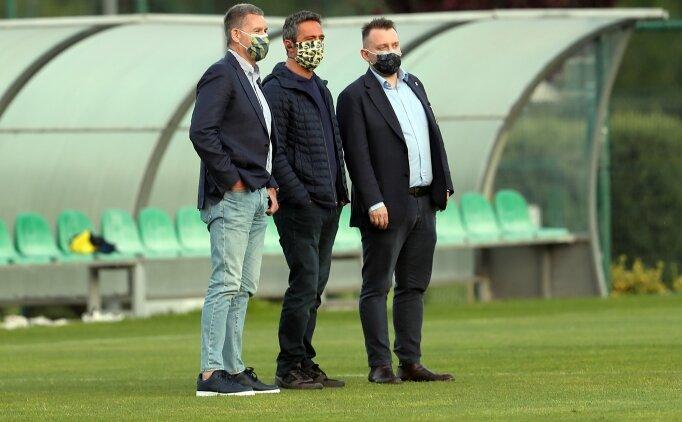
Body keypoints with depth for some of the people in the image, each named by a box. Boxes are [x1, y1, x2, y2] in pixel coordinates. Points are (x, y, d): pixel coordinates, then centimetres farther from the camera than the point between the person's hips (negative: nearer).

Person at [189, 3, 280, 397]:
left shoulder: (255, 80, 20)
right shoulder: (221, 75, -9)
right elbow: (202, 132, -20)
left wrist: (270, 184, 13)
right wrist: (232, 180, -16)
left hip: (257, 199, 9)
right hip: (231, 197, -9)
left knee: (244, 289, 9)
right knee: (226, 284, -12)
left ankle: (233, 368, 11)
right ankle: (211, 373, -14)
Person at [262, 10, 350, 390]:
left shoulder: (321, 89, 19)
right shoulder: (278, 91, -9)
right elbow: (273, 152, -14)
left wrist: (341, 191, 16)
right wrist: (300, 196, -18)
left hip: (329, 206, 9)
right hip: (300, 206, -9)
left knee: (315, 287, 9)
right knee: (305, 285, -10)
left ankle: (304, 363, 13)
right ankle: (290, 369, -5)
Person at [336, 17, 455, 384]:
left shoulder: (413, 85, 15)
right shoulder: (356, 96, -7)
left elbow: (434, 135, 19)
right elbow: (357, 155, -13)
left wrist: (443, 184, 12)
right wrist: (374, 203, -19)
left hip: (423, 203, 8)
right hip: (387, 208, -8)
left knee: (414, 286, 10)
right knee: (376, 288, -2)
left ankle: (410, 363, 14)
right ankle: (379, 365, -2)